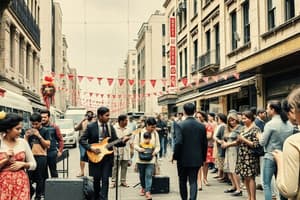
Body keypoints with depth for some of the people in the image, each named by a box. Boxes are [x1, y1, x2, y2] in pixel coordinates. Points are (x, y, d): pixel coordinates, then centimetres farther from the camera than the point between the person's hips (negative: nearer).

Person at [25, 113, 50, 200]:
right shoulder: (28, 131, 8)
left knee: (40, 178, 4)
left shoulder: (45, 131, -3)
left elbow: (47, 145, -9)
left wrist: (39, 136, -17)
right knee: (28, 177, 1)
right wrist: (26, 136, -9)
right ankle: (31, 190, 27)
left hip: (41, 156, -3)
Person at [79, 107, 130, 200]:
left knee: (105, 180, -6)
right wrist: (91, 147, -17)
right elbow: (81, 140, -4)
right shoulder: (91, 126, -5)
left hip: (107, 157, 1)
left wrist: (122, 141, -15)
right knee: (96, 180, 10)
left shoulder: (110, 127, 4)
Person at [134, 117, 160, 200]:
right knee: (142, 175, 14)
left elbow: (158, 146, 5)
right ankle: (143, 187, 36)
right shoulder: (139, 133, -4)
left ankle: (148, 192, -10)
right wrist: (140, 149, -22)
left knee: (149, 175, -9)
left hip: (151, 159, 0)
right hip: (141, 159, 0)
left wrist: (155, 152, -15)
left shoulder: (155, 134, 1)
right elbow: (135, 144, -2)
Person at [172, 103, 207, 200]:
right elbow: (204, 144, 3)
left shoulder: (181, 125, -12)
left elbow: (178, 142, -17)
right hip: (196, 159, 2)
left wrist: (175, 156, -4)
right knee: (193, 181, 4)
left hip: (183, 159, -2)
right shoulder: (201, 126, 0)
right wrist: (203, 158, 14)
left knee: (182, 181, 16)